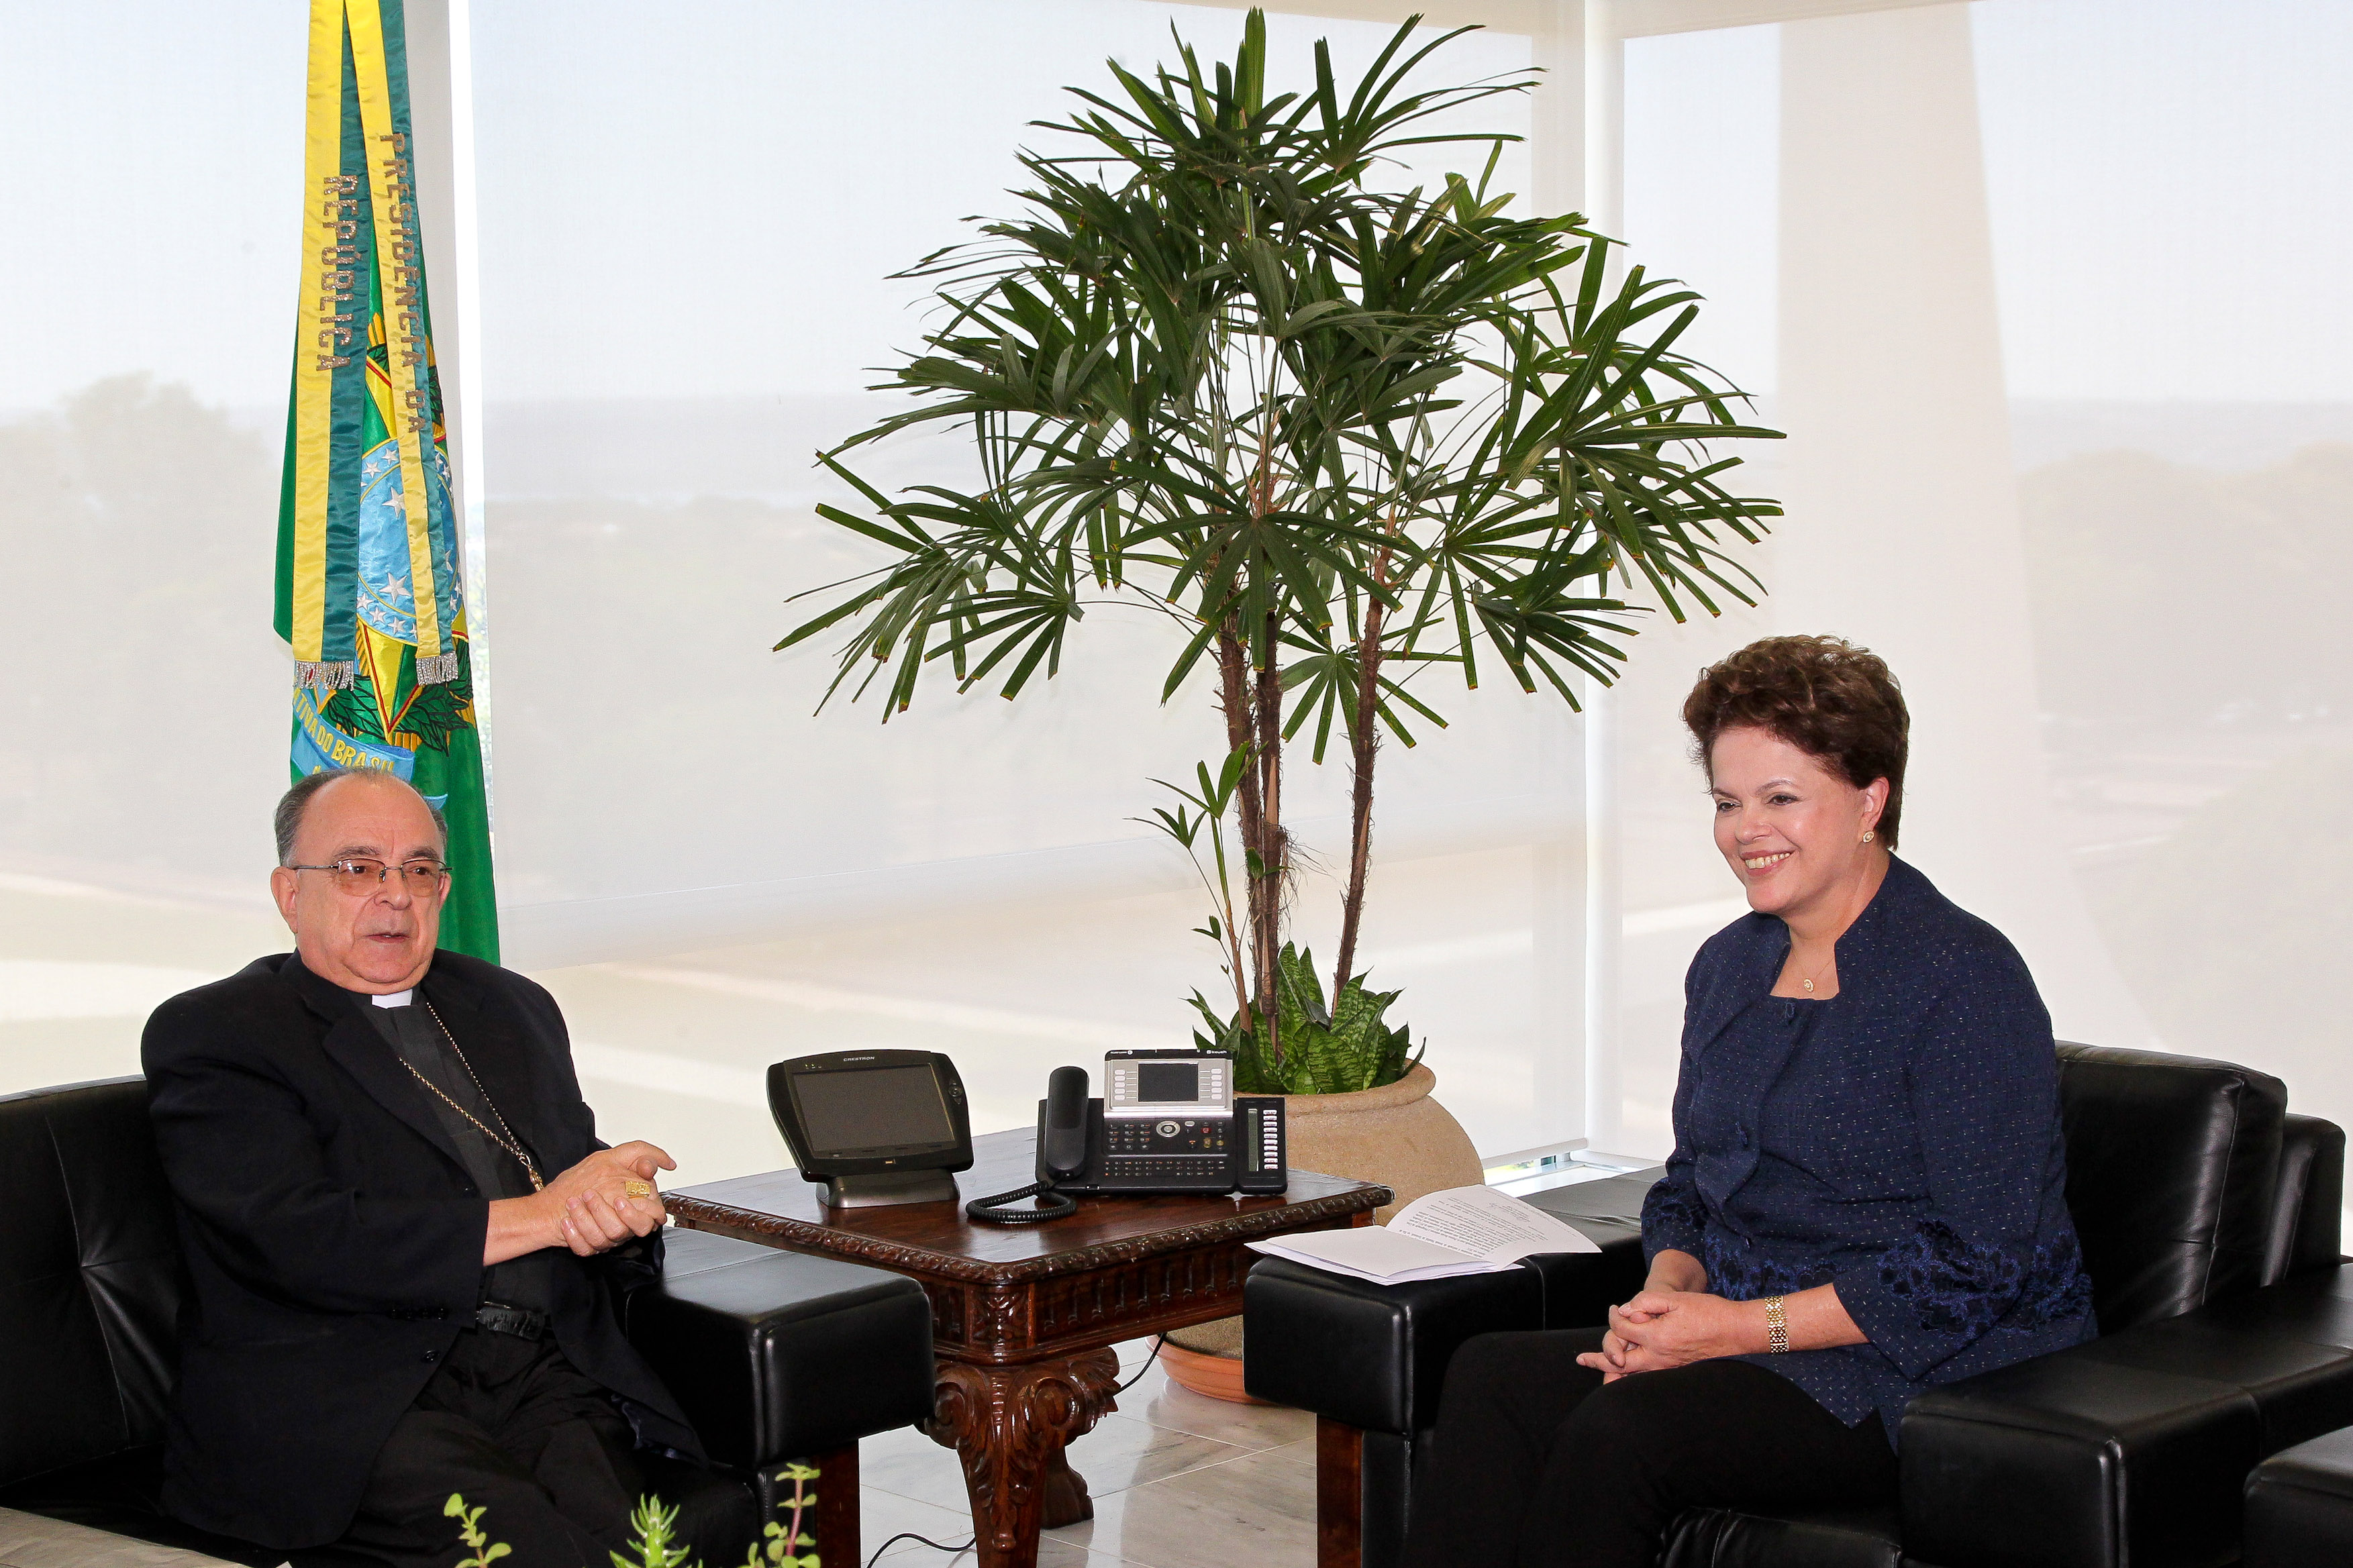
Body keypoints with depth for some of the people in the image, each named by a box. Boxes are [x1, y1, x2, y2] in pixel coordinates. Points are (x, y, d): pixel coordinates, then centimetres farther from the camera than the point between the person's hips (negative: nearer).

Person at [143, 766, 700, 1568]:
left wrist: (619, 1207, -4)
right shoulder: (210, 1035, 5)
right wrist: (538, 1215, -7)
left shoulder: (513, 1007, 26)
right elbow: (300, 1243, -9)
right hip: (343, 1399, -5)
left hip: (545, 1378, 5)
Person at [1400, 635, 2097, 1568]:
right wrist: (1664, 1297, -3)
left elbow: (1977, 1264, -17)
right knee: (1491, 1374, -18)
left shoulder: (1964, 981, -12)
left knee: (1619, 1430, -30)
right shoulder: (1729, 966, 13)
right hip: (1752, 1343, 7)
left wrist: (1743, 1324, -18)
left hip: (1922, 1378, -7)